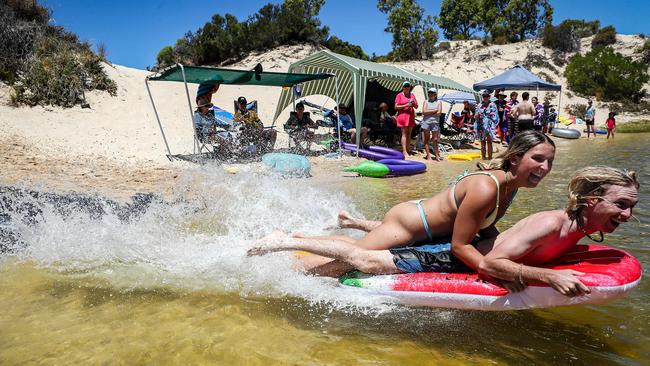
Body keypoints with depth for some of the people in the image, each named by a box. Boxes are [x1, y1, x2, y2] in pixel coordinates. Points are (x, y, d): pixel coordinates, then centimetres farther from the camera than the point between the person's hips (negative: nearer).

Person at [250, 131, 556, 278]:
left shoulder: (510, 186, -1)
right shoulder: (485, 188, -29)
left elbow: (485, 230, 8)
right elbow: (459, 246, -25)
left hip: (419, 222, 8)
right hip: (406, 224, -8)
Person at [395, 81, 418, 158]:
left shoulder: (412, 95, 16)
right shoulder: (399, 95, 3)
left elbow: (416, 107, 17)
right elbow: (396, 107, -4)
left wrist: (413, 103, -5)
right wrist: (406, 105, -14)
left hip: (411, 116, 5)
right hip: (403, 116, -4)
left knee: (409, 134, 4)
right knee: (404, 134, -9)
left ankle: (408, 151, 7)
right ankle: (404, 152, -13)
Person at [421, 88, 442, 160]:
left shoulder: (439, 102, 10)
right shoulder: (426, 102, 11)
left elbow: (439, 113, -4)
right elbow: (424, 112, -4)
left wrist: (429, 113, -5)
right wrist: (434, 110, -5)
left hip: (435, 122, -1)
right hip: (426, 122, 1)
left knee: (435, 140, -2)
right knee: (426, 139, 0)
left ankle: (436, 155, 5)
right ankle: (428, 155, 5)